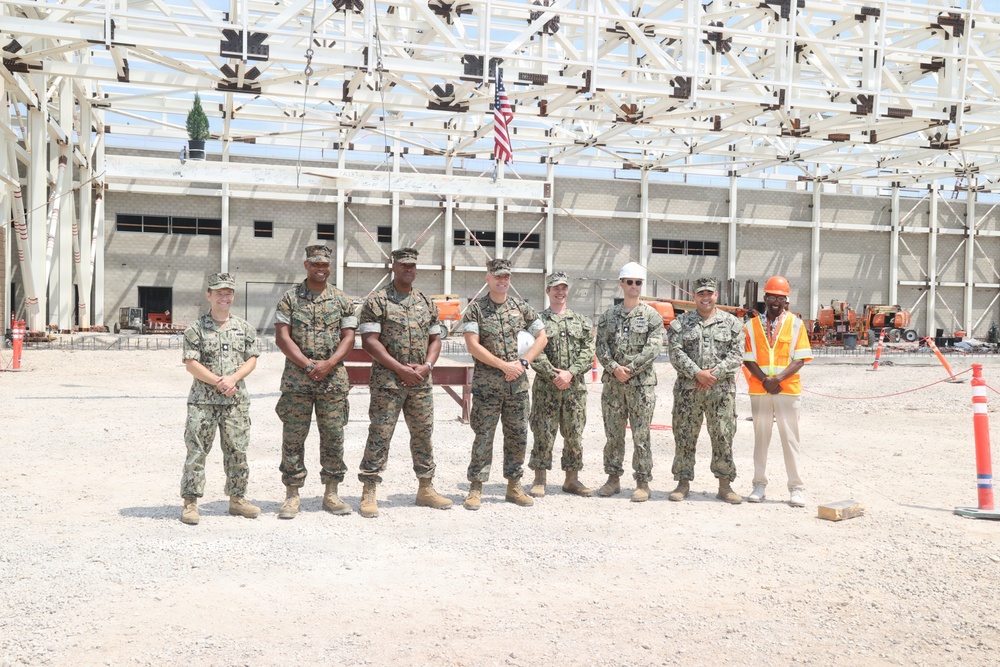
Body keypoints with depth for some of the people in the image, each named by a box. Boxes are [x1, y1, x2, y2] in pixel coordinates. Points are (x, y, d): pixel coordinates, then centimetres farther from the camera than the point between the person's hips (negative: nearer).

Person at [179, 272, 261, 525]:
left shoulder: (244, 328, 9)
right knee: (196, 450, -2)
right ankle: (190, 502, 4)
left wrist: (233, 378, -10)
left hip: (236, 399, 3)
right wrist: (218, 382, -13)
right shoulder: (196, 329, -1)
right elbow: (191, 363, -6)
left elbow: (252, 359, 7)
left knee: (237, 450, 9)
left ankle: (237, 499, 20)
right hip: (203, 399, -3)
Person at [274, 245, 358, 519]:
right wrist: (307, 364, -13)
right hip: (296, 380, -1)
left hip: (333, 380, 1)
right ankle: (292, 495, 11)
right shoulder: (289, 299, 3)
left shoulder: (342, 300, 8)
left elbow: (348, 337, 3)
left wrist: (328, 364, -11)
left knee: (333, 436, 5)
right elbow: (282, 336, -3)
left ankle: (331, 493, 15)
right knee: (293, 437, 1)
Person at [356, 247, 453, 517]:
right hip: (387, 381, -5)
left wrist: (426, 366, -4)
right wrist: (401, 369, -15)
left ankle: (425, 489, 22)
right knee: (380, 435, -5)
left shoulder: (426, 303, 13)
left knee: (423, 434, 11)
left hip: (421, 381, 5)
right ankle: (369, 493, 2)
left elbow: (435, 338, 15)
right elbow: (369, 341, -11)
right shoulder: (377, 301, -4)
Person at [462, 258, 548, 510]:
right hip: (486, 382, -4)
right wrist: (504, 365, -14)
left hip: (517, 383, 4)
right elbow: (473, 346, -11)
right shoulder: (475, 309, -3)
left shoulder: (522, 308, 8)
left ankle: (514, 486, 19)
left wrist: (523, 362, -4)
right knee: (483, 436, -2)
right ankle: (476, 487, 7)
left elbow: (541, 337, 10)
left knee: (518, 435, 8)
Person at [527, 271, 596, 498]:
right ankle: (539, 480, 9)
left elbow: (588, 353, 2)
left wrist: (570, 373, -12)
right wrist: (554, 375, -15)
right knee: (543, 434, -1)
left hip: (575, 387, 3)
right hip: (546, 387, -3)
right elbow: (535, 354, -6)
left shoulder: (581, 322, 12)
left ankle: (572, 479, 18)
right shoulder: (538, 320, 4)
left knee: (575, 434, 7)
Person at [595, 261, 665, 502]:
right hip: (612, 383, 3)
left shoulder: (652, 316, 1)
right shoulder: (609, 315, 10)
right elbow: (601, 346, 3)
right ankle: (613, 478, 19)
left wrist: (630, 369, -14)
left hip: (642, 383, -3)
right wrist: (614, 368, -13)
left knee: (641, 436, -1)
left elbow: (653, 348, -8)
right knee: (613, 434, 9)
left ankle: (643, 483, 7)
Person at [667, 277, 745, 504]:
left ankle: (725, 485, 11)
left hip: (721, 389, 0)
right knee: (684, 436, 3)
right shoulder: (680, 322, 8)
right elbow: (676, 353, -3)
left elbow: (736, 355, 0)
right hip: (688, 389, 0)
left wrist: (714, 373, -12)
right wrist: (697, 373, -15)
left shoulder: (732, 323, 8)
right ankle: (683, 483, 13)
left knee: (723, 437, 1)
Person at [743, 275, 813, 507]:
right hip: (759, 390, 2)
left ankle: (796, 488, 6)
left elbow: (800, 359, -3)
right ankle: (759, 484, 15)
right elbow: (748, 359, 3)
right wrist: (764, 380, -11)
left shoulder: (795, 324, 3)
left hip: (788, 389, -2)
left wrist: (779, 379, -15)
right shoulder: (752, 325, 7)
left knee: (790, 438, 1)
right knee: (760, 438, 8)